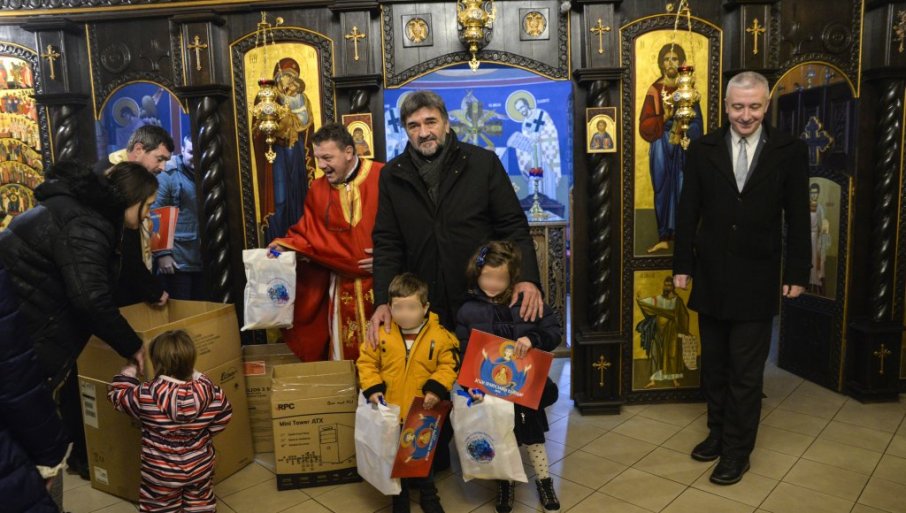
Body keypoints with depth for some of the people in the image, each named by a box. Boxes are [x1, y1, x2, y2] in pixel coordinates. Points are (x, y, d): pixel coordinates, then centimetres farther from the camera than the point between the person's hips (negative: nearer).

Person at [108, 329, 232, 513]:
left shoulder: (145, 396, -25)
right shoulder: (209, 391, -19)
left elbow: (116, 395, -5)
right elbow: (223, 415, -2)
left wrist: (130, 369, 7)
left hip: (161, 473, -2)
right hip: (200, 469, 2)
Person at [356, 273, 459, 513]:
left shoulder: (440, 336, -14)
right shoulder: (381, 334, -11)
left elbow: (449, 366, -8)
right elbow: (366, 362, -2)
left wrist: (436, 388, -20)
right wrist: (372, 388, -13)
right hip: (391, 412, 1)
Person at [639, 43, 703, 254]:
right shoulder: (654, 90, 4)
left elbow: (696, 122, 1)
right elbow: (645, 124, -3)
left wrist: (682, 132, -16)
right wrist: (664, 117, -18)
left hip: (683, 146, 0)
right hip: (661, 145, 1)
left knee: (682, 190, -2)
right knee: (662, 190, 2)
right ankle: (664, 237, 8)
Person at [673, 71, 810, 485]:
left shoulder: (790, 152, -2)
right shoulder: (703, 150, 1)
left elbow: (797, 218, 0)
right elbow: (688, 212, 2)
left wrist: (797, 274, -1)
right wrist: (682, 265, 1)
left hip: (757, 280, -2)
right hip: (711, 276, 2)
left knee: (746, 372, 4)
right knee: (713, 365, 14)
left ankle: (737, 451, 19)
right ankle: (718, 432, 31)